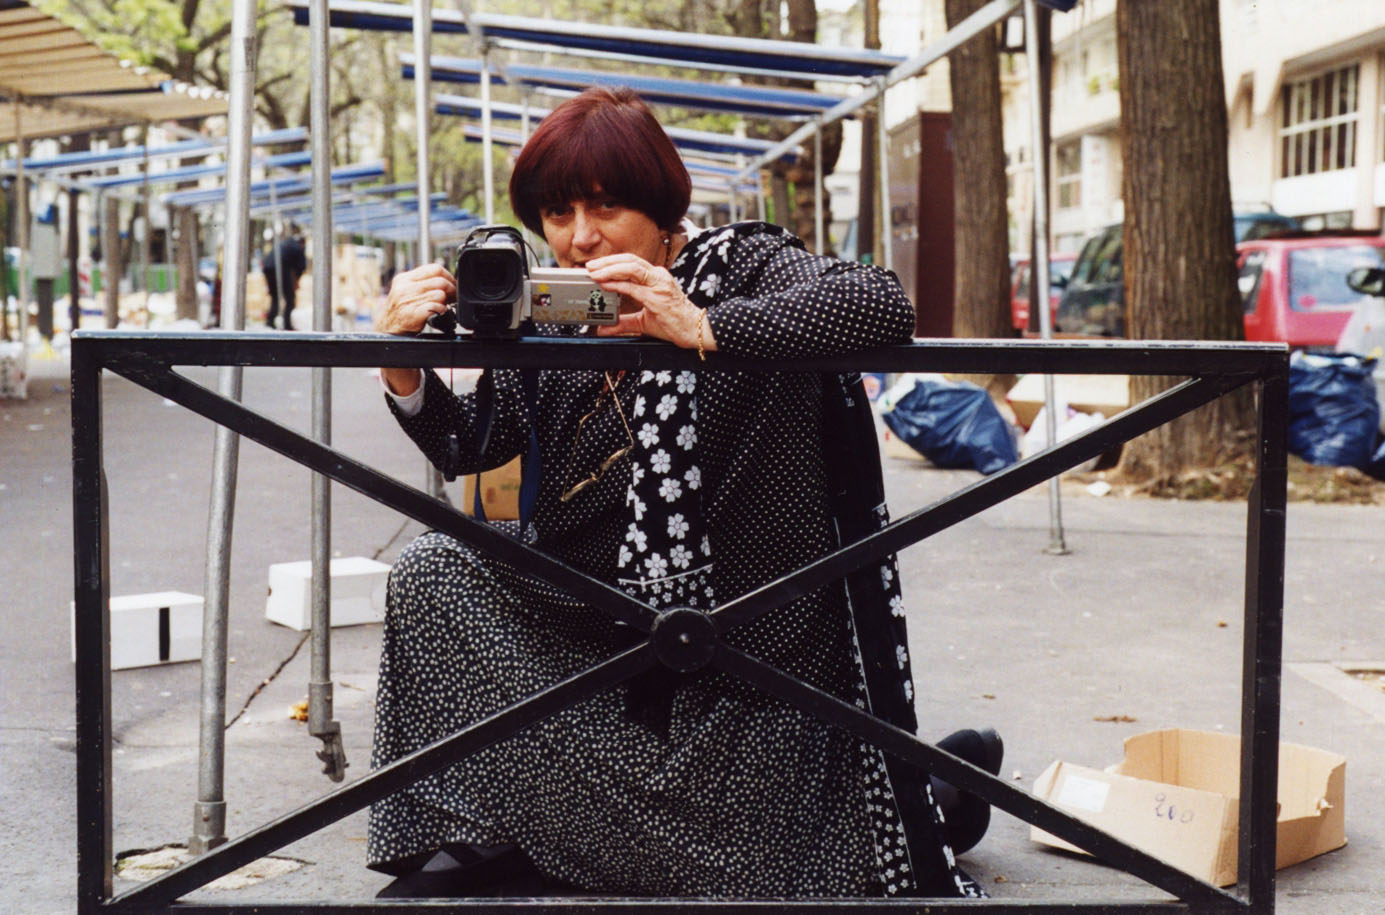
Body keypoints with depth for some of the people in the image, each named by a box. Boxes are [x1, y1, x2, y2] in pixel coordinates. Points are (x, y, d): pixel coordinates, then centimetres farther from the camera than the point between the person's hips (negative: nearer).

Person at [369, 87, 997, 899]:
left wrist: (701, 327, -39)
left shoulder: (745, 265, -11)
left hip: (750, 643, -5)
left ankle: (928, 795, 24)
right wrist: (402, 367, -18)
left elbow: (884, 306, -31)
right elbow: (470, 444, 3)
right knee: (434, 573, -7)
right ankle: (483, 839, 0)